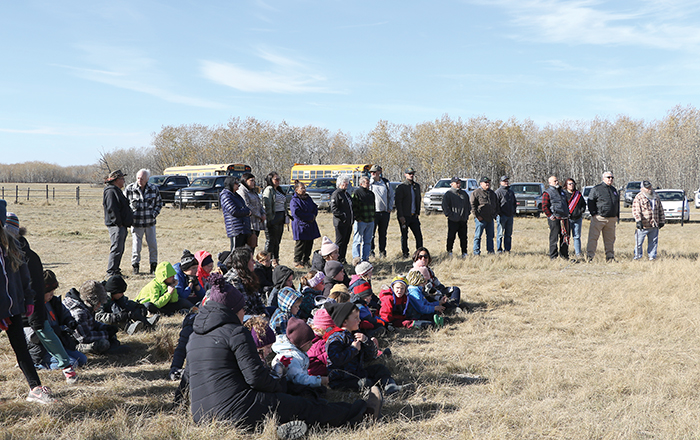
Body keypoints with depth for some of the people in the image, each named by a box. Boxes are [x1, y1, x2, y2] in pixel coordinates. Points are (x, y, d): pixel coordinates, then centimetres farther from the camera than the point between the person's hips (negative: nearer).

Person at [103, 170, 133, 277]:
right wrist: (118, 223, -19)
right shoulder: (111, 191, -13)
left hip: (121, 225, 11)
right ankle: (111, 271, -6)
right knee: (116, 249, -10)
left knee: (120, 249, 14)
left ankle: (115, 269, 21)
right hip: (116, 225, -11)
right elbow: (112, 209, -20)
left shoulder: (117, 191, 21)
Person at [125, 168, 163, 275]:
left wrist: (154, 213, 1)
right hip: (136, 222, -2)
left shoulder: (153, 189, 1)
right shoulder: (130, 188, -4)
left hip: (150, 222, 2)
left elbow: (159, 202, 14)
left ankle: (154, 265, 19)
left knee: (153, 245, 6)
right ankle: (135, 265, 17)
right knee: (136, 245, 1)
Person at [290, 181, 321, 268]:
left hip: (310, 225, 7)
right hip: (300, 225, -7)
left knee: (309, 243, 7)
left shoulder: (308, 198, 17)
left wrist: (313, 216, -4)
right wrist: (310, 216, -14)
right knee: (300, 244, -6)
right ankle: (297, 262, 4)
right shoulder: (294, 200, -6)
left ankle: (306, 260, 17)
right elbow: (296, 212, -17)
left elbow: (315, 208, 18)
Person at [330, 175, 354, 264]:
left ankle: (342, 258, 20)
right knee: (340, 242, -2)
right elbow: (333, 209, -18)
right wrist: (343, 215, -21)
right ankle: (338, 259, 4)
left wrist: (353, 216, 13)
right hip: (341, 222, -9)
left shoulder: (346, 193, 19)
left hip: (348, 223, 9)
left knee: (345, 242, 12)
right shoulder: (336, 194, -10)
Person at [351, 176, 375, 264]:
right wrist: (357, 218, -15)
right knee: (357, 240, -5)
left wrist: (373, 218, 16)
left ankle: (365, 259, 13)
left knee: (367, 241, 8)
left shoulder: (371, 193, 17)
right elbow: (354, 207, -10)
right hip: (360, 221, -7)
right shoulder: (356, 193, -6)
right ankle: (356, 258, -3)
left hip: (370, 221, 7)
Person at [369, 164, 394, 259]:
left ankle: (382, 251, 16)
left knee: (383, 233, 8)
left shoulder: (386, 182, 10)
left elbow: (391, 195, 17)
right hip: (373, 212, -3)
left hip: (385, 212, 3)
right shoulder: (369, 183, 0)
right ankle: (370, 250, 5)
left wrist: (390, 208, 11)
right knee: (371, 232, -4)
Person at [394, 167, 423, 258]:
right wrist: (401, 216, -15)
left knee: (419, 236, 1)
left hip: (414, 216, 5)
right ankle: (405, 254, 12)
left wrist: (417, 213, 10)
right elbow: (398, 202, -9)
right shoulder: (401, 187, -6)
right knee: (404, 236, 3)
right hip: (404, 216, -5)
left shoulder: (417, 186, 13)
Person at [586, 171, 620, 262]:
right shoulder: (596, 189, -1)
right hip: (599, 218, -5)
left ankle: (610, 256, 16)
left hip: (611, 219, 6)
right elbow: (590, 202, -3)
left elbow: (617, 204, 25)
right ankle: (589, 256, -6)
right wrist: (594, 214, -10)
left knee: (610, 239, 9)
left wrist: (617, 216, 16)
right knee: (593, 237, -7)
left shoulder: (614, 190, 18)